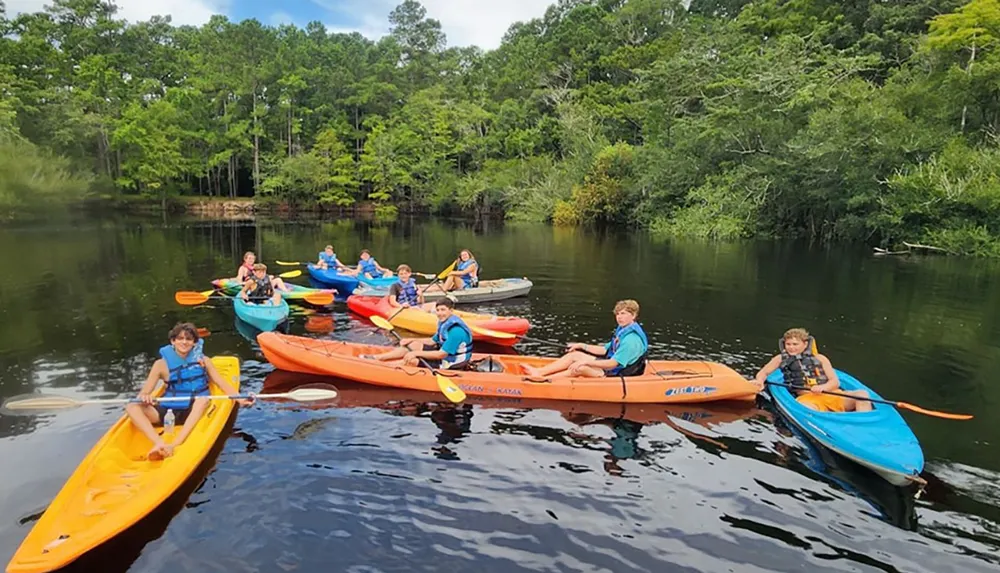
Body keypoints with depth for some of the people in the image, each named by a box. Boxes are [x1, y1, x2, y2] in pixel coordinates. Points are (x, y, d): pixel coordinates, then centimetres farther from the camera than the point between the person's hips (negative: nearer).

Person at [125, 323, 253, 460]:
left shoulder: (203, 360, 8)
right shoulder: (162, 364, 6)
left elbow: (222, 383, 5)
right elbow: (143, 393, 3)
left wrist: (239, 399, -13)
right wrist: (144, 397, -23)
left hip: (193, 413, -1)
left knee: (203, 400, -34)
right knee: (132, 408, -21)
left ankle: (174, 446, -45)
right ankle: (160, 443, -41)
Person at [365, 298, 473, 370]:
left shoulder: (456, 330, -28)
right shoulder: (445, 323, 3)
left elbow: (442, 354, -28)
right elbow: (432, 341, 13)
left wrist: (417, 353, -24)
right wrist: (411, 340, 3)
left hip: (451, 364, -9)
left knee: (412, 361, -15)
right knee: (415, 344, 4)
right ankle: (376, 357, 4)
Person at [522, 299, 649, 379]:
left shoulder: (631, 339, -24)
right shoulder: (623, 330, 7)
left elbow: (613, 363, -27)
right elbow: (605, 350, 14)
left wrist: (586, 361, -28)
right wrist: (582, 346, 8)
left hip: (616, 375, -10)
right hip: (611, 363, 10)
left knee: (580, 368, -26)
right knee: (575, 355, 0)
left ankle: (543, 379, -21)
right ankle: (538, 371, -5)